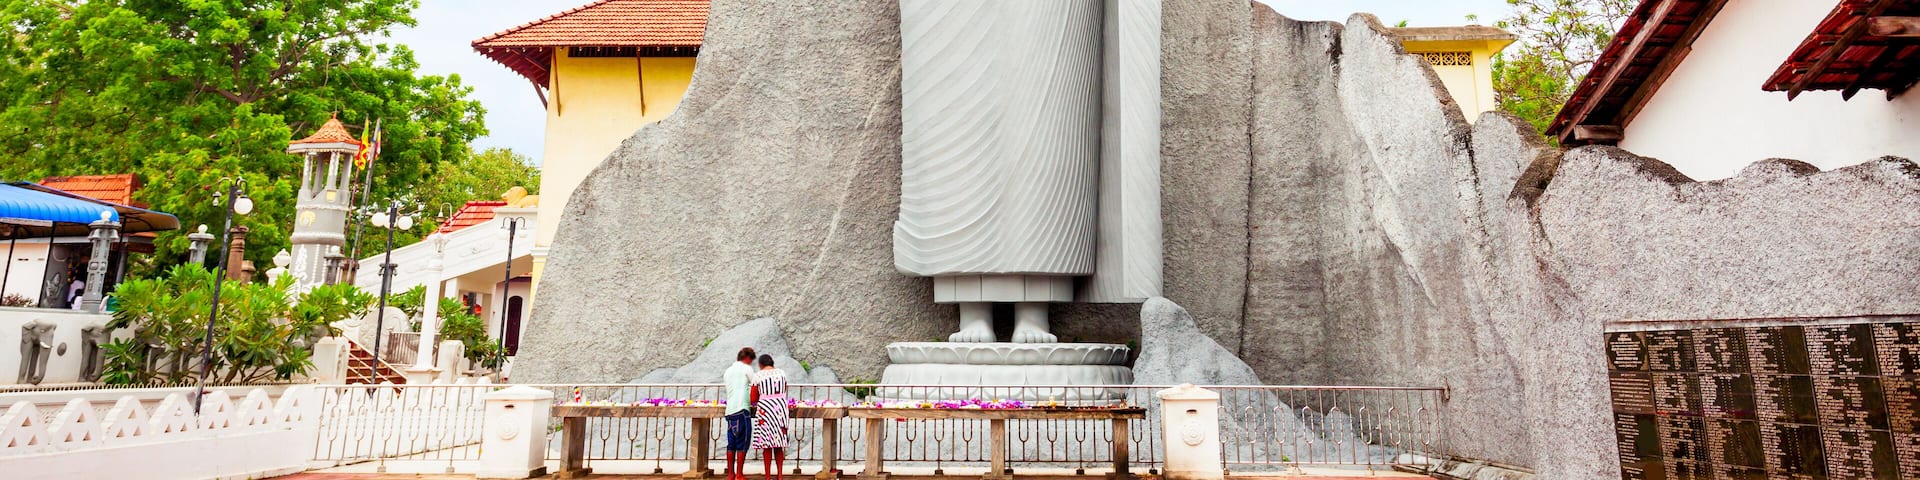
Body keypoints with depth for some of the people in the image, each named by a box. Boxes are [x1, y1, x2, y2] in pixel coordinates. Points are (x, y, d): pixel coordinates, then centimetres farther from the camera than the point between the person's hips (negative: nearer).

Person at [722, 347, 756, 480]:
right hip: (742, 409, -7)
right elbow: (755, 387, 0)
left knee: (731, 444, 9)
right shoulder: (746, 368, 0)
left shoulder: (728, 371, 21)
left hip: (730, 410, 7)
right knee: (742, 444, -3)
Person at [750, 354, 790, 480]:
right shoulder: (782, 373, 8)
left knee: (767, 446, 3)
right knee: (779, 446, 12)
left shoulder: (758, 375, -2)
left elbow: (753, 399, -1)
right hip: (781, 409, 3)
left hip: (765, 410, -3)